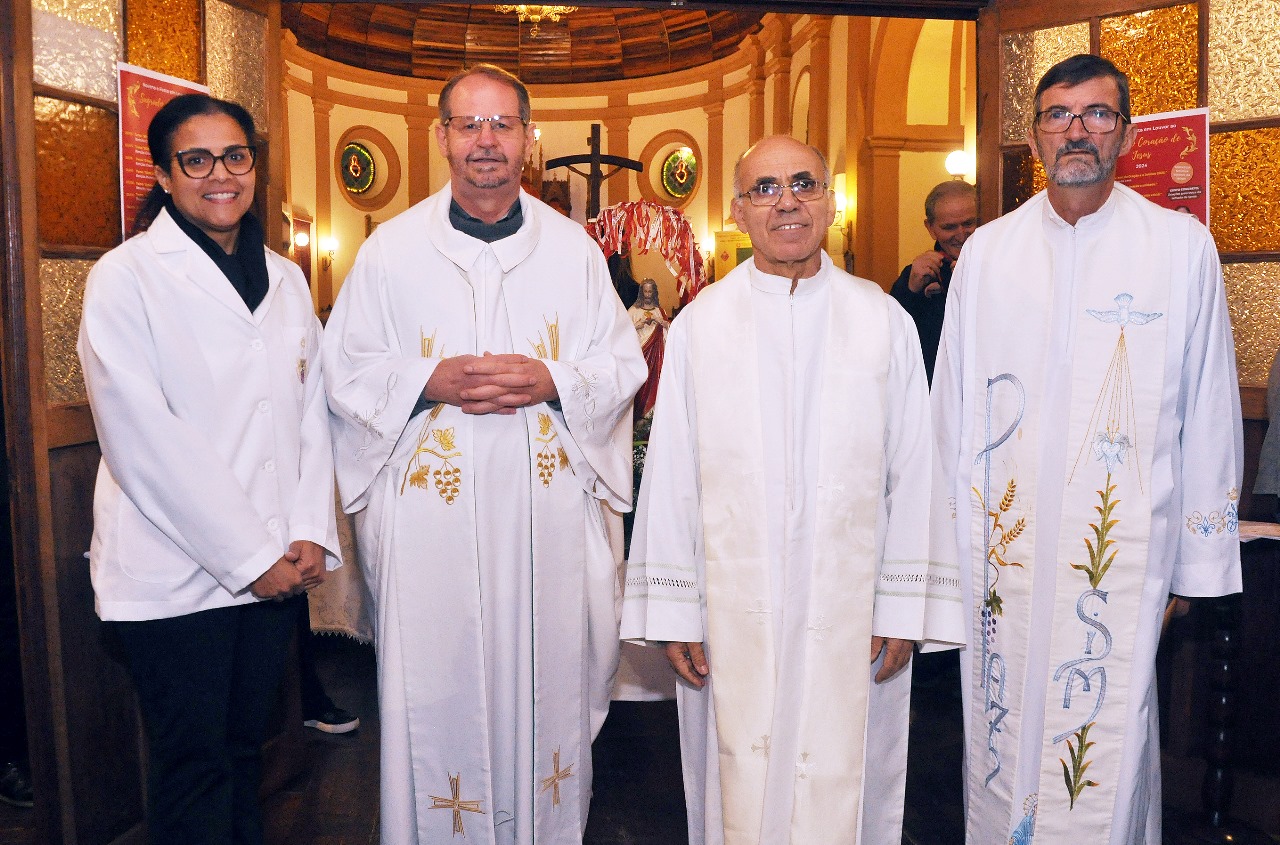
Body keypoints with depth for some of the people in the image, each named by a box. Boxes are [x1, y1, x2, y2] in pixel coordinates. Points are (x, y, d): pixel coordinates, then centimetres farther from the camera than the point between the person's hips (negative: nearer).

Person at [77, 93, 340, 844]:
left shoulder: (285, 279, 11)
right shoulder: (127, 276, -6)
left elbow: (312, 411, 9)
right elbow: (143, 438, -12)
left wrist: (312, 535, -3)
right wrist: (249, 556, -12)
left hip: (276, 567, 5)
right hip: (176, 572, -4)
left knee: (246, 746, 15)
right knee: (194, 767, 7)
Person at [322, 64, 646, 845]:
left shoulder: (574, 248, 7)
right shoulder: (393, 248, 4)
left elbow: (625, 362, 6)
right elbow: (346, 369, 4)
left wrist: (552, 381, -13)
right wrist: (429, 382, -14)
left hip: (550, 508, 1)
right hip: (429, 510, -1)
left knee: (548, 678, 10)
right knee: (439, 691, 6)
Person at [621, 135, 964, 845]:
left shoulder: (884, 321, 3)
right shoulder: (700, 325, 2)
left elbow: (912, 473, 2)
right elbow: (671, 477, 1)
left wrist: (904, 604, -1)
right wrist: (673, 611, -1)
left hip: (848, 612, 1)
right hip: (734, 614, 0)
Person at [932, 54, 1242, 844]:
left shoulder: (1182, 246, 1)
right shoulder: (987, 251, 6)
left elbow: (1209, 415, 2)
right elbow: (954, 407, 7)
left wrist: (1198, 563, 1)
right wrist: (948, 536, 6)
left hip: (1123, 551, -1)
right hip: (1003, 543, 2)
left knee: (1110, 746, 3)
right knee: (1003, 736, 10)